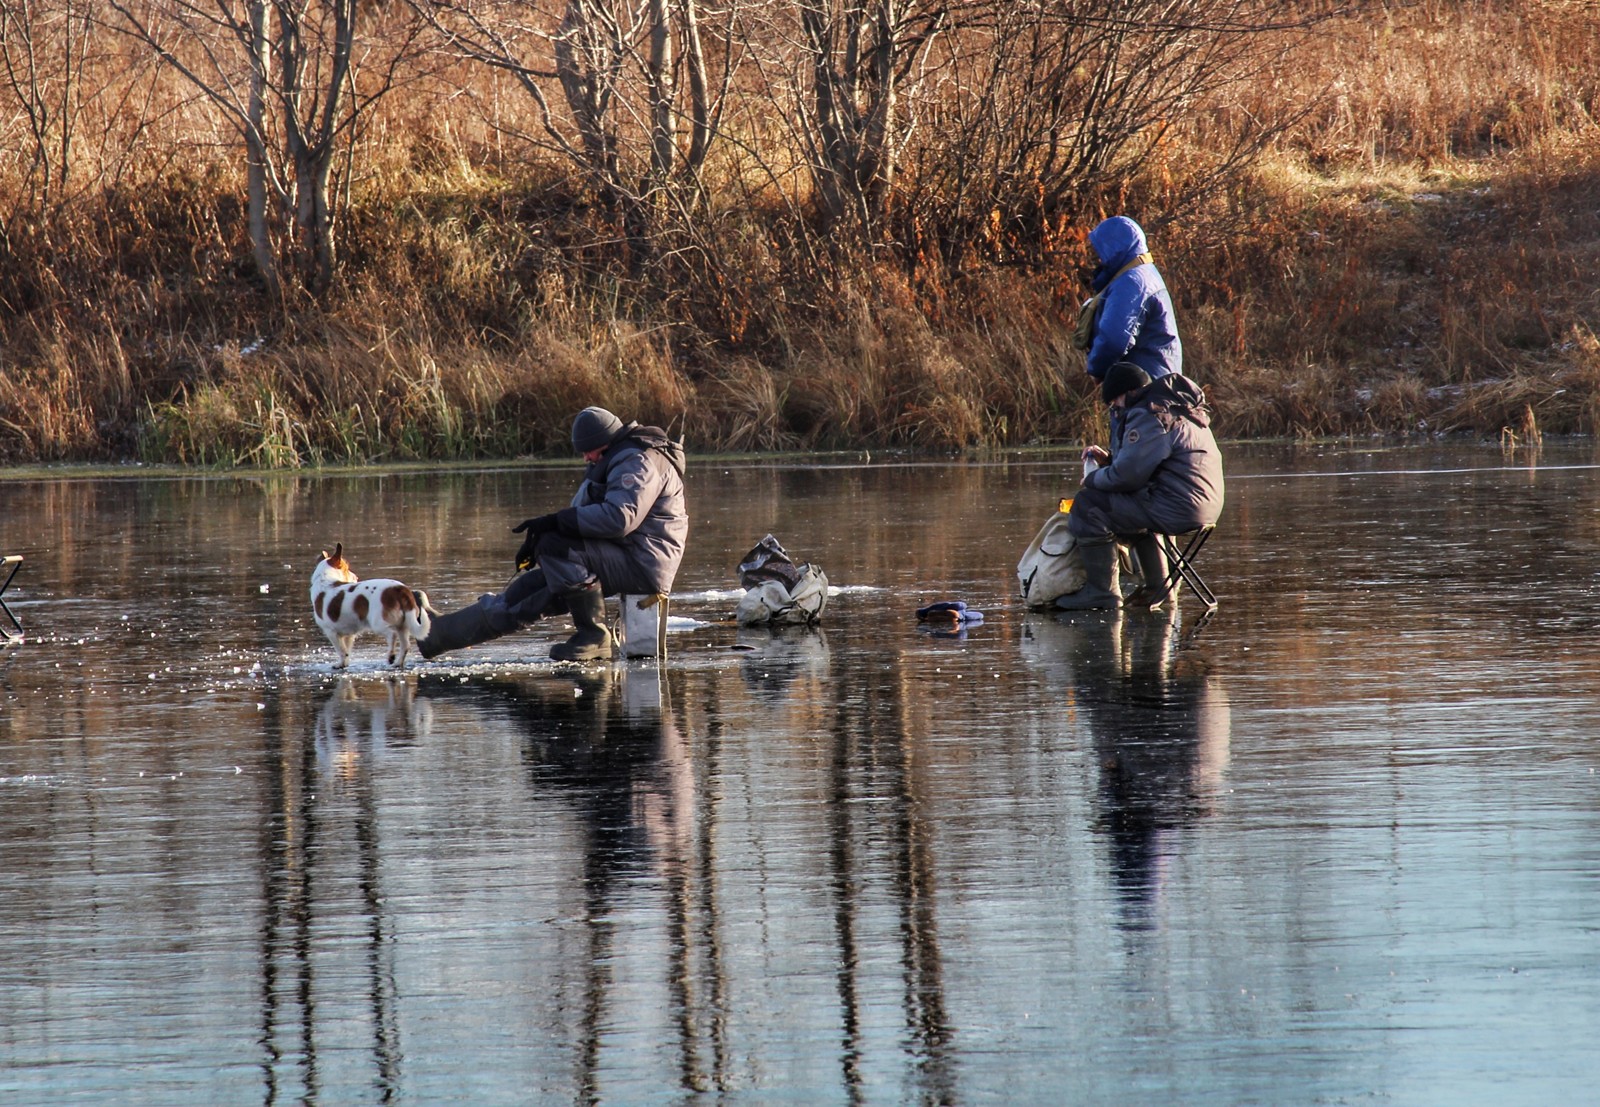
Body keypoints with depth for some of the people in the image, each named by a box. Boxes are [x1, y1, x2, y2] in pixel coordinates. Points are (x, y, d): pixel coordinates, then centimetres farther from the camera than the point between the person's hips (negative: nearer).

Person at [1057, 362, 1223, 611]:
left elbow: (1127, 475, -16)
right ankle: (1155, 585, 31)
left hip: (1178, 509, -11)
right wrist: (1109, 460, 17)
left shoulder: (1147, 417, -13)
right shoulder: (1172, 408, 21)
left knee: (1087, 505, -6)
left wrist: (1093, 479, 1)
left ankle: (1101, 591, -3)